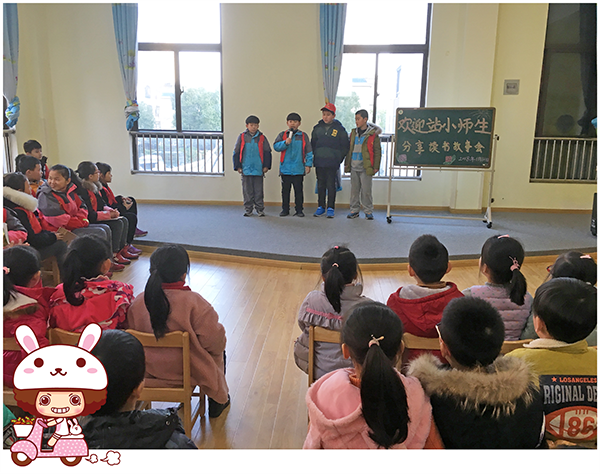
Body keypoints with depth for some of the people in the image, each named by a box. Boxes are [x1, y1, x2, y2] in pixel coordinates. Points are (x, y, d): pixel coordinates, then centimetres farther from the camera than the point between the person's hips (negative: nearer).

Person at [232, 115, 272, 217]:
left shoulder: (262, 138, 5)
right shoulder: (242, 137, 4)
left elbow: (267, 152, 7)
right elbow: (236, 152, 6)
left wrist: (266, 166, 0)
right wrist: (238, 166, 1)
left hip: (258, 169, 0)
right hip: (246, 169, 1)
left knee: (258, 190, 5)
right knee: (247, 190, 7)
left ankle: (260, 209, 14)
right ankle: (248, 209, 17)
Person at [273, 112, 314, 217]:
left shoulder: (303, 136, 6)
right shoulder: (282, 135, 8)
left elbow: (308, 151, 5)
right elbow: (276, 146, -3)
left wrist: (308, 164, -2)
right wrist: (285, 142, -18)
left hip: (298, 169, -1)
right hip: (285, 168, 1)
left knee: (299, 190, 3)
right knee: (285, 190, 7)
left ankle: (299, 210, 11)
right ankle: (285, 209, 17)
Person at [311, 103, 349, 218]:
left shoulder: (339, 129, 0)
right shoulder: (317, 128, 9)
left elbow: (345, 146, 3)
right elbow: (312, 143, 18)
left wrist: (339, 159, -2)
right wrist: (315, 155, 8)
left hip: (332, 163, -3)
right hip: (319, 162, 3)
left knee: (331, 185, -2)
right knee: (321, 185, 8)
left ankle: (331, 208, 5)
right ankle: (321, 207, 16)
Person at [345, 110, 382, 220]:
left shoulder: (373, 134, -3)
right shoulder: (353, 133, 12)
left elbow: (377, 152, -2)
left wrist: (376, 167, -7)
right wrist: (347, 163, 17)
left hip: (366, 168, -5)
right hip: (354, 167, 5)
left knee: (366, 190, -1)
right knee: (354, 190, 8)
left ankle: (368, 211, 11)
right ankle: (354, 210, 18)